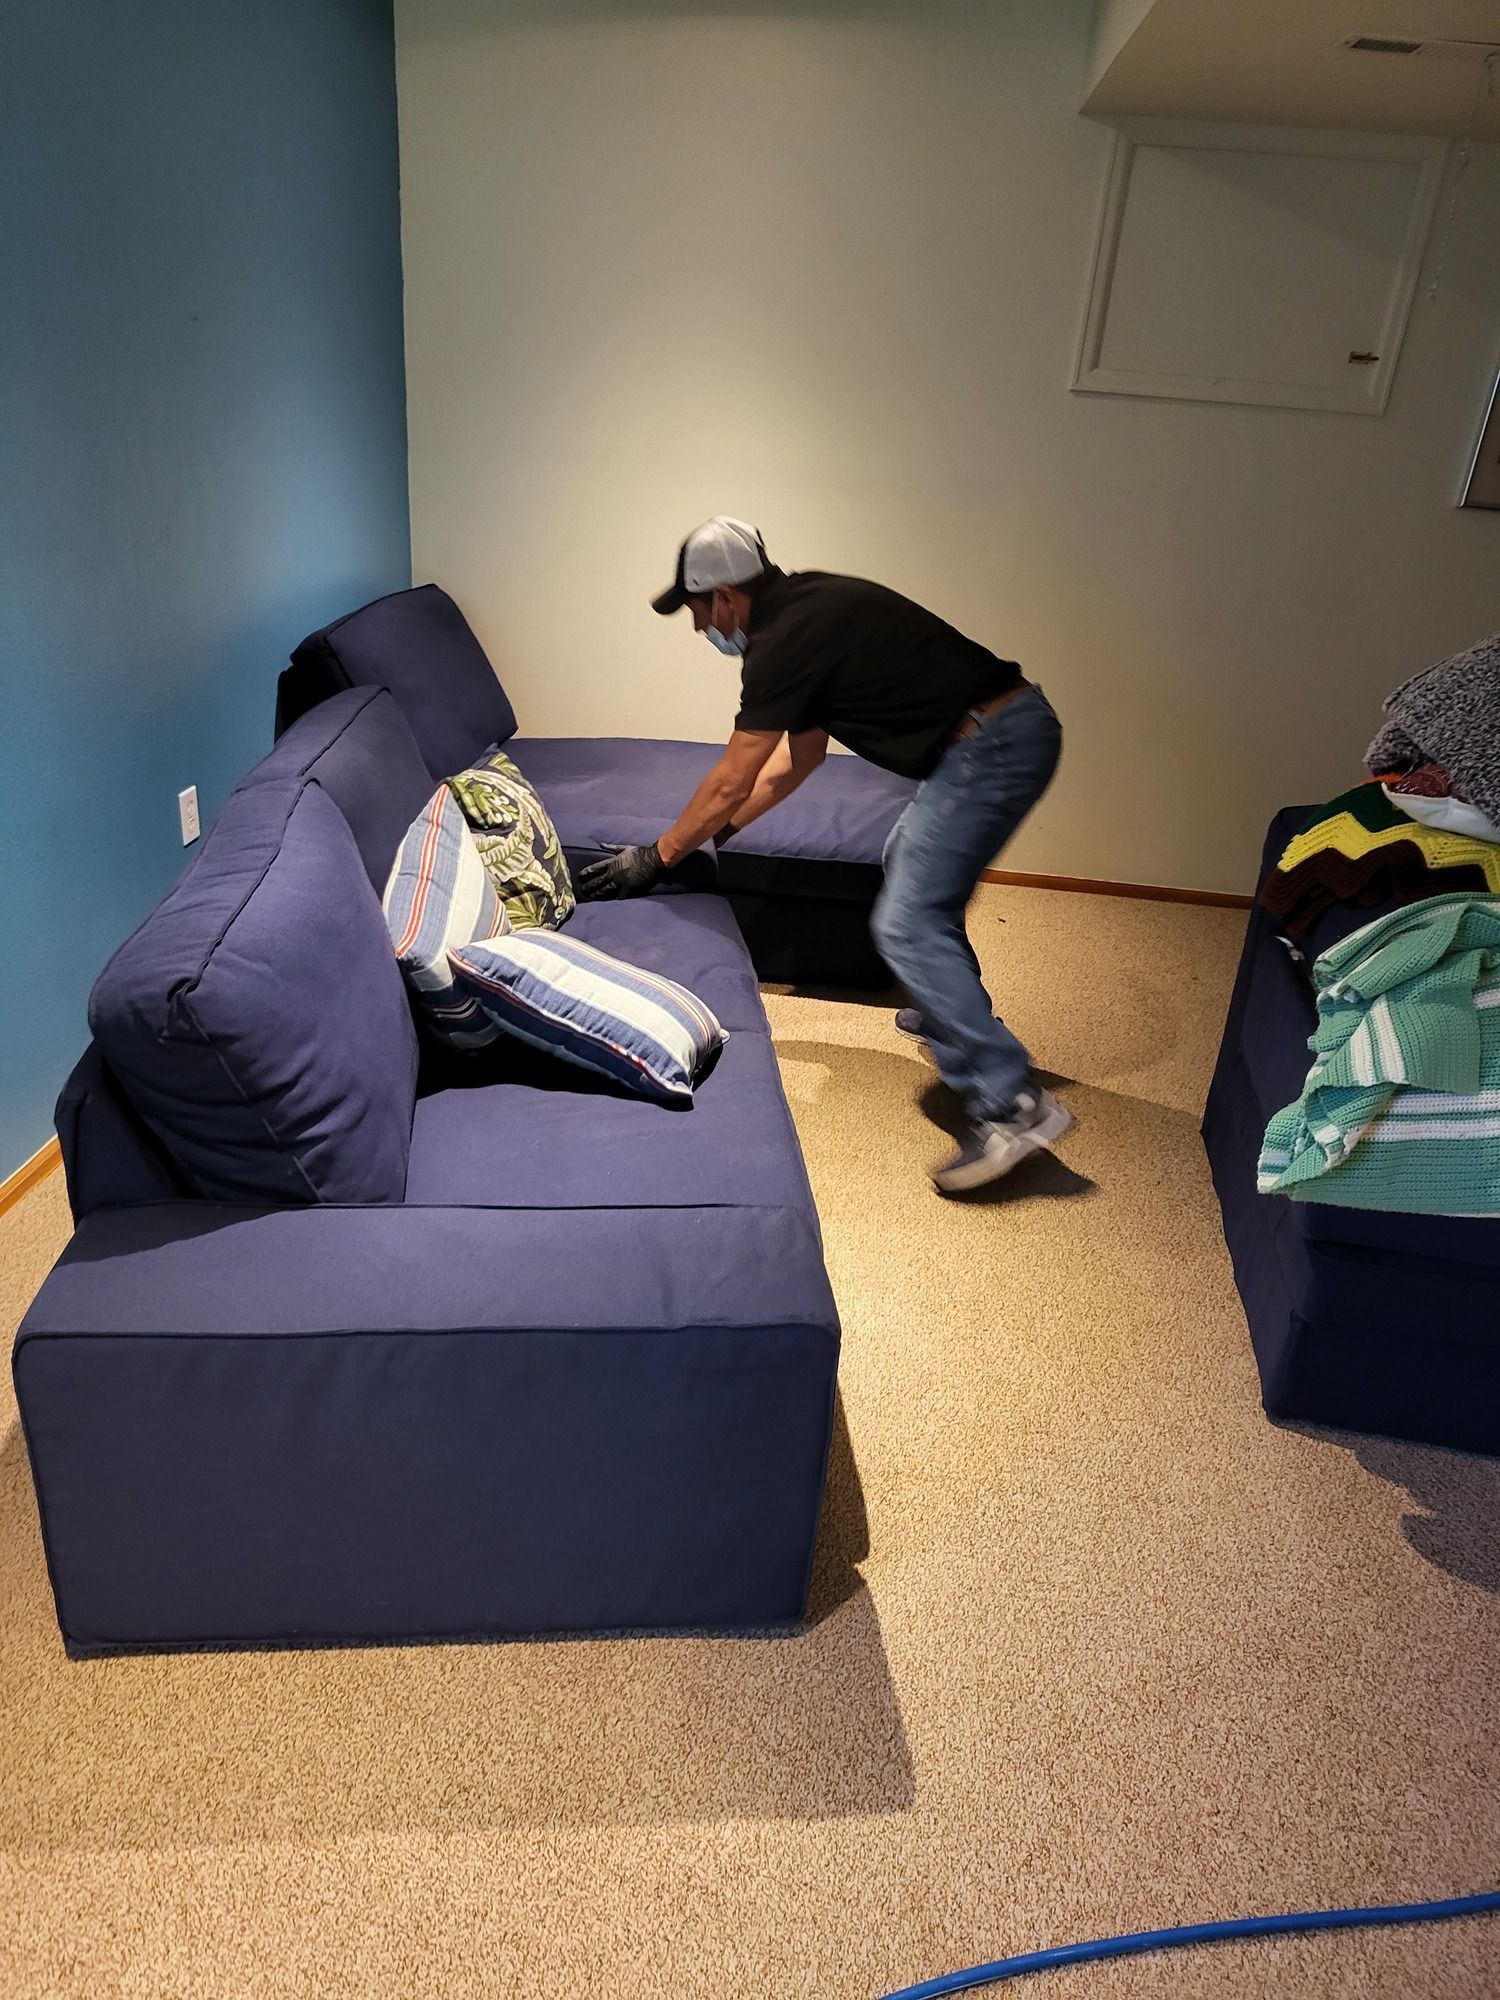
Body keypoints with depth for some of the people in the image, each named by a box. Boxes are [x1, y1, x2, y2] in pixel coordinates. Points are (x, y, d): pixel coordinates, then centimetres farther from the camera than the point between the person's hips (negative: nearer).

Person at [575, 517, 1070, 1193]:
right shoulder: (807, 609, 16)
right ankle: (950, 1012, 45)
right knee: (911, 865, 29)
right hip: (1014, 726, 11)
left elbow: (731, 781, -8)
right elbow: (801, 754, 23)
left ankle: (1010, 1105, -14)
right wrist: (719, 828, 26)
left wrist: (656, 858, 3)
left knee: (905, 923, -12)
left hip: (993, 745, -11)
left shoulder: (784, 641, -14)